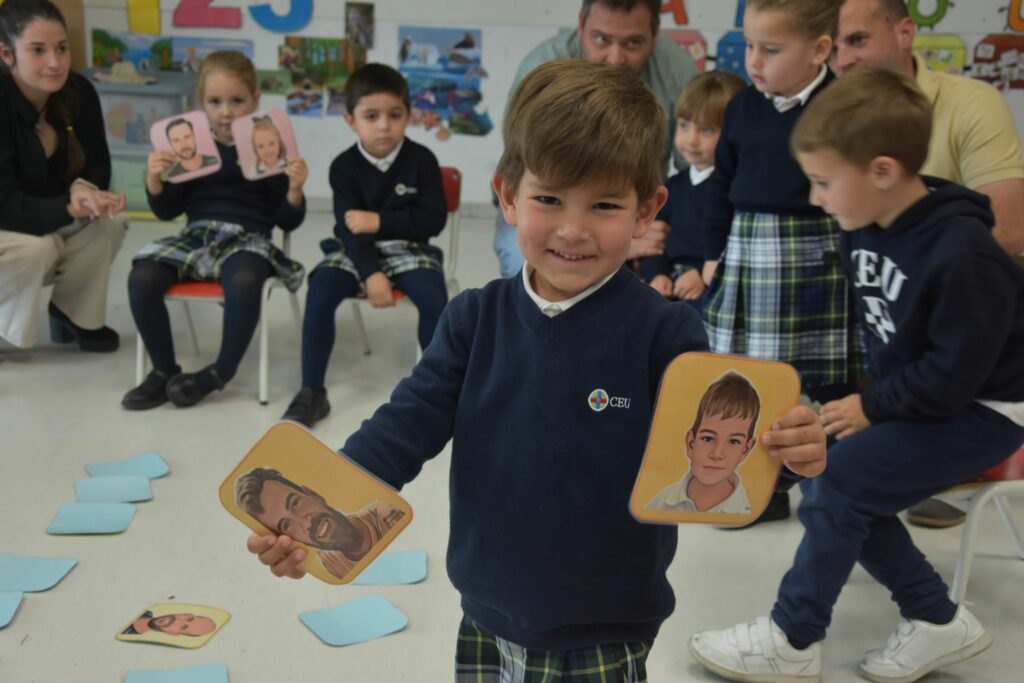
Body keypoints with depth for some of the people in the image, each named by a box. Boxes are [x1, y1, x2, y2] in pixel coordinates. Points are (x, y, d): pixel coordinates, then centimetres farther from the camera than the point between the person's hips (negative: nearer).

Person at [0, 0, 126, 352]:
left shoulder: (79, 91, -12)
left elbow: (97, 167, -6)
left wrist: (84, 189, -29)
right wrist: (72, 208, -40)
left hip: (50, 223, 6)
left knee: (108, 225, -18)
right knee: (36, 248, -33)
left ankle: (73, 313, 5)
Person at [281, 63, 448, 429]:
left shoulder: (422, 160, -5)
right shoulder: (345, 166, -4)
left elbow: (434, 219, -10)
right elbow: (350, 228, -12)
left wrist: (380, 221, -18)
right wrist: (371, 274, -27)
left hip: (407, 248, -1)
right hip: (355, 250, 1)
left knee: (434, 296, -29)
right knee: (320, 292, -25)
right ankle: (312, 392, -14)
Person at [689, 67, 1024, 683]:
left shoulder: (963, 256, -28)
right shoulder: (866, 228, -3)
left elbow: (953, 374, -25)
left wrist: (871, 406, -16)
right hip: (916, 394, 8)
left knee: (840, 477, -18)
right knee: (830, 475, -3)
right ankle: (936, 619, 9)